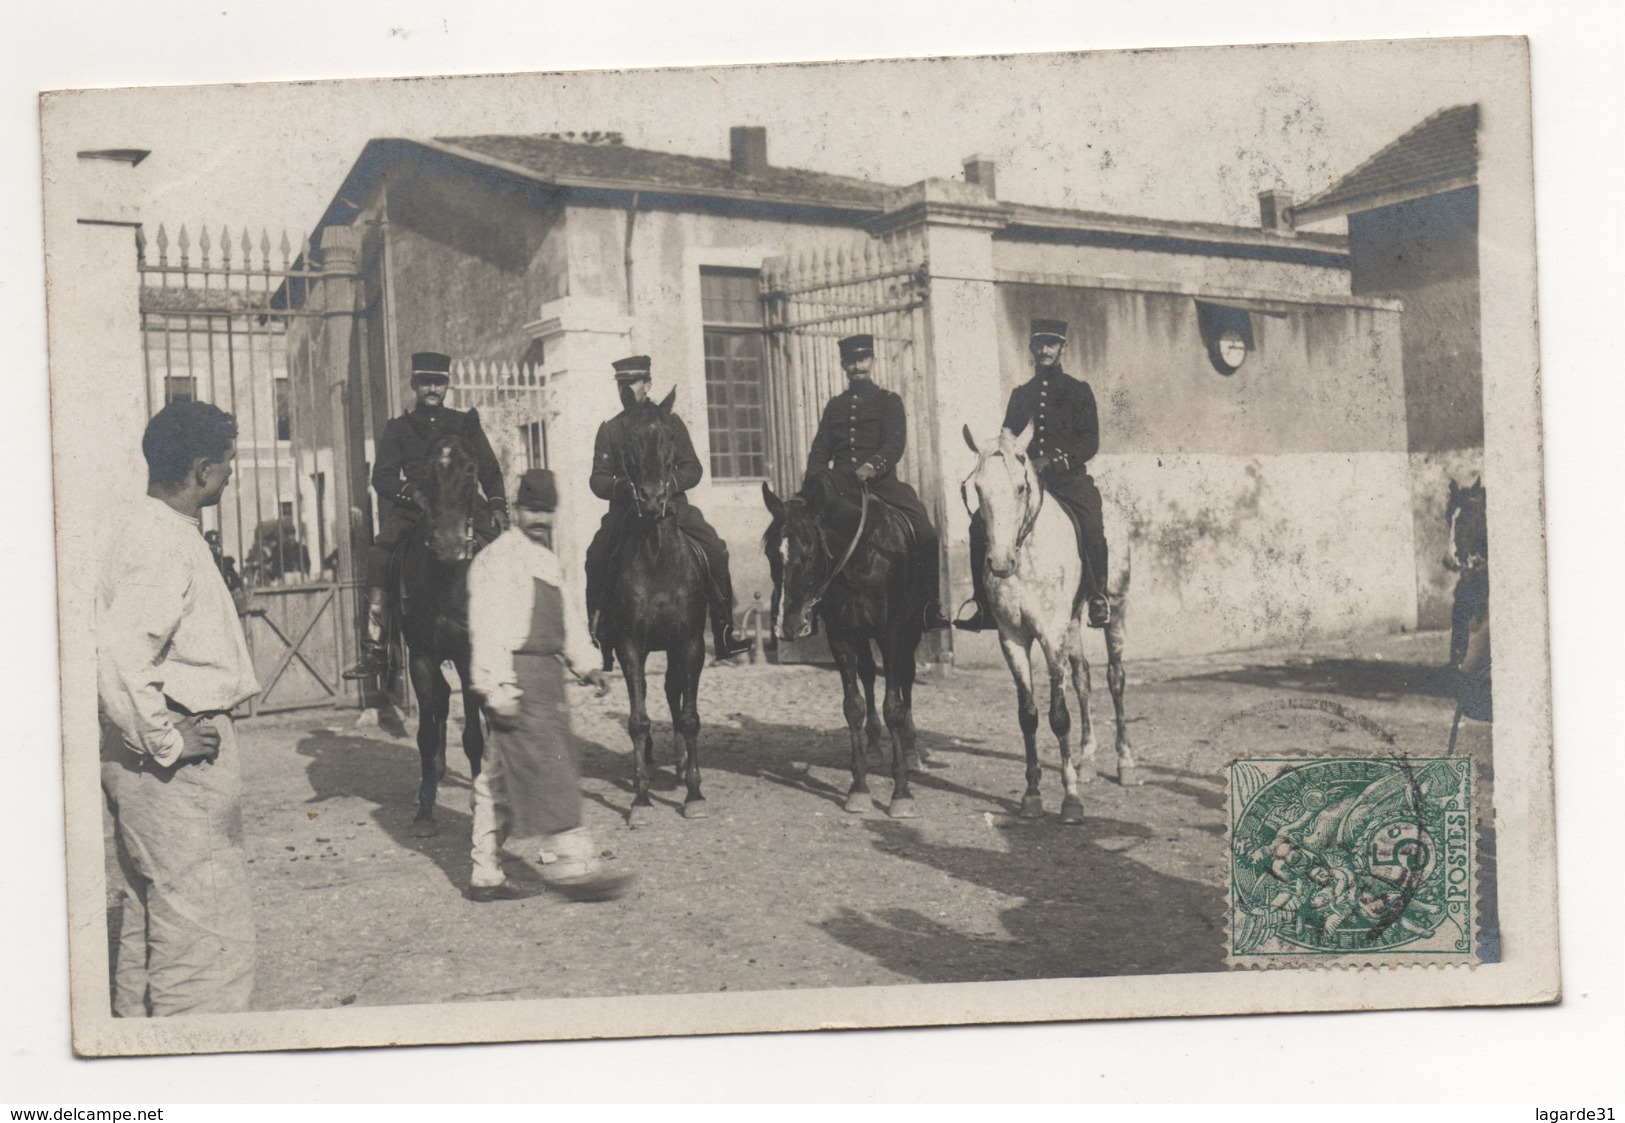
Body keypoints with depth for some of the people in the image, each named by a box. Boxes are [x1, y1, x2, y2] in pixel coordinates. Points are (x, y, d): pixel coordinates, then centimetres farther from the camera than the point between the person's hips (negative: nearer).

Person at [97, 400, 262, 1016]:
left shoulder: (159, 531, 13)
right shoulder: (165, 546, -20)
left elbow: (135, 642, 22)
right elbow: (117, 657, -30)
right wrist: (166, 741, -21)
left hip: (167, 754, 11)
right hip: (175, 771, -11)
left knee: (152, 910, 20)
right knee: (201, 924, -4)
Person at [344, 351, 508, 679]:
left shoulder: (465, 423, 18)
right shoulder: (398, 428, 17)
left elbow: (489, 470, 13)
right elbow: (382, 477, 6)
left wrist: (497, 505, -6)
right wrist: (414, 492, -14)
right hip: (414, 512, 0)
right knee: (379, 555, -27)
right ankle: (374, 650, -27)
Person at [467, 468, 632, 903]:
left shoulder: (547, 561, 19)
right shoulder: (498, 559, -10)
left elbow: (567, 616, 25)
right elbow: (488, 627, -17)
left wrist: (586, 664, 15)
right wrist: (499, 688, -23)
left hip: (546, 674, 9)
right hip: (518, 677, -9)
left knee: (502, 778, 12)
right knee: (544, 770, -9)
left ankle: (486, 875, 18)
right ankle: (571, 866, -8)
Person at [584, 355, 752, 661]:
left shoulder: (669, 422, 9)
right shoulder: (609, 430, 12)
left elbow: (692, 469, 3)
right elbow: (598, 479, 6)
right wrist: (618, 485, -17)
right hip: (626, 510, 1)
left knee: (715, 550, -21)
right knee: (595, 559, -22)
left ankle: (725, 628, -13)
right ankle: (598, 630, -7)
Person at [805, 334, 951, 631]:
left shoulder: (888, 401, 11)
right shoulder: (834, 406, 21)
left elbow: (896, 444, -4)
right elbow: (820, 451, 17)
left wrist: (873, 465, -24)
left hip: (882, 482, -3)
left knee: (926, 535, -22)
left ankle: (929, 607, -10)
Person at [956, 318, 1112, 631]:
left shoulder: (1078, 391, 9)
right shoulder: (1020, 394, 19)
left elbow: (1090, 442, -1)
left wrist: (1054, 461, -16)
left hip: (1068, 477, -3)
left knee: (1091, 526, -31)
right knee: (980, 522, -16)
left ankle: (1097, 597, -15)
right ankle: (983, 602, -9)